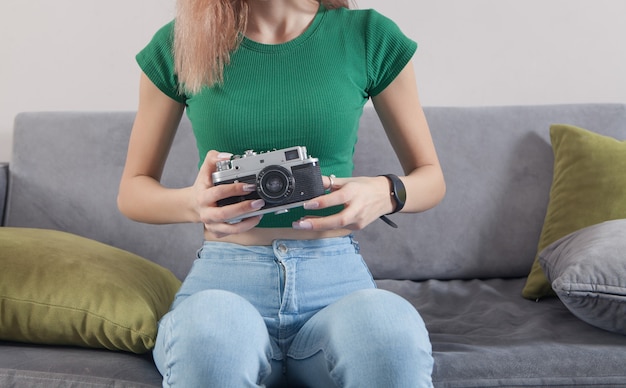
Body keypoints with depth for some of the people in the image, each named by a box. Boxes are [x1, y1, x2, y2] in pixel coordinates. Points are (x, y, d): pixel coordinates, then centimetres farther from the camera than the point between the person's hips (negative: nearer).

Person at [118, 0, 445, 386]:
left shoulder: (370, 36, 4)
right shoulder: (179, 44, 5)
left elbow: (431, 177, 13)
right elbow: (132, 191, 12)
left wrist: (386, 194, -12)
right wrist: (192, 202, -12)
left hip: (337, 279, 0)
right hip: (224, 280, 1)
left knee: (392, 322, -34)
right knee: (209, 325, -35)